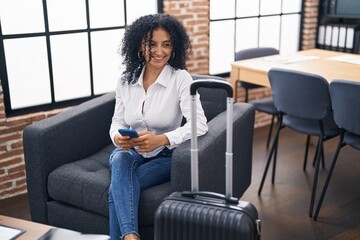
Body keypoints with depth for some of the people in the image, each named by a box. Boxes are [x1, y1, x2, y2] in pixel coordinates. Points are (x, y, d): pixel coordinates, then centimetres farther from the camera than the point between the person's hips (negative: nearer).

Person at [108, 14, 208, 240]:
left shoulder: (181, 79, -13)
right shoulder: (126, 80, 1)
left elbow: (199, 124, -23)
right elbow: (118, 122, 4)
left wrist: (160, 139, -37)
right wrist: (118, 137, -21)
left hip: (164, 156, -3)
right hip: (130, 152, 3)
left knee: (118, 188, -29)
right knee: (120, 160, -34)